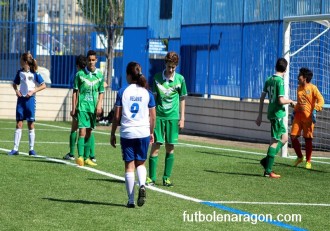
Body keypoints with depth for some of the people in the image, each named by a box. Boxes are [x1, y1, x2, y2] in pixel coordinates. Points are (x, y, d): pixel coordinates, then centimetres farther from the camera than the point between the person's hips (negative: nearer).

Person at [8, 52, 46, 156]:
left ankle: (31, 149, 9)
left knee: (31, 125, 2)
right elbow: (15, 83, 18)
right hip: (21, 99, 3)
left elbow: (43, 85, -5)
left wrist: (33, 91, -15)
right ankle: (15, 149, 1)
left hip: (30, 99, -3)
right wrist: (16, 90, -2)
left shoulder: (34, 73, -7)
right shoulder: (20, 72, 5)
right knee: (19, 124, 1)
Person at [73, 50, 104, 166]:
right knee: (82, 131, -14)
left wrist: (99, 104, -3)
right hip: (82, 106, -4)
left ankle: (86, 158, 18)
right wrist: (73, 108, -2)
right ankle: (80, 156, -18)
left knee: (89, 132, 11)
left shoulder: (99, 75, 7)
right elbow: (75, 92, 2)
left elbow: (101, 92, 13)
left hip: (93, 107, 4)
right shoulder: (80, 74, -1)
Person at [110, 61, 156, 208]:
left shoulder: (122, 92, -2)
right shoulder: (147, 93, 2)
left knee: (129, 166, 5)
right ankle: (142, 185, -13)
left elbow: (116, 116, -2)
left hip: (127, 133, -1)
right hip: (143, 133, 1)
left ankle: (131, 200, 4)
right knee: (141, 163, 16)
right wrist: (151, 132, 20)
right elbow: (153, 116, 5)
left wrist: (112, 134, 7)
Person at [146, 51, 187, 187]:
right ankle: (151, 178, -1)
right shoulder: (157, 77, 0)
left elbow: (182, 99, 11)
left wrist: (182, 117, 8)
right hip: (158, 116, -1)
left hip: (173, 117, 1)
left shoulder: (180, 79, 3)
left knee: (170, 148, 4)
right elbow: (153, 97, 6)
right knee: (155, 147, -5)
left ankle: (166, 178, 11)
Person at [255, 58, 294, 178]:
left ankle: (267, 160, 12)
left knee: (284, 138, 18)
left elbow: (262, 98, 12)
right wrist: (291, 101, -1)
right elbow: (281, 100, -21)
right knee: (275, 141, -4)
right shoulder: (280, 81, -15)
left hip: (271, 113, 8)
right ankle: (268, 171, -3)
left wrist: (260, 115, 17)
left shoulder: (269, 80, 9)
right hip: (277, 114, -8)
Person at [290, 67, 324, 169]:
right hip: (298, 115, 6)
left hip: (308, 116, -6)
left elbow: (321, 100, -12)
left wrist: (315, 109, -25)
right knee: (293, 136, -2)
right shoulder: (299, 88, 14)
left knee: (308, 139, -1)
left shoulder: (312, 88, -6)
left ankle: (308, 161, 10)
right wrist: (294, 111, 19)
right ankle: (299, 157, 17)